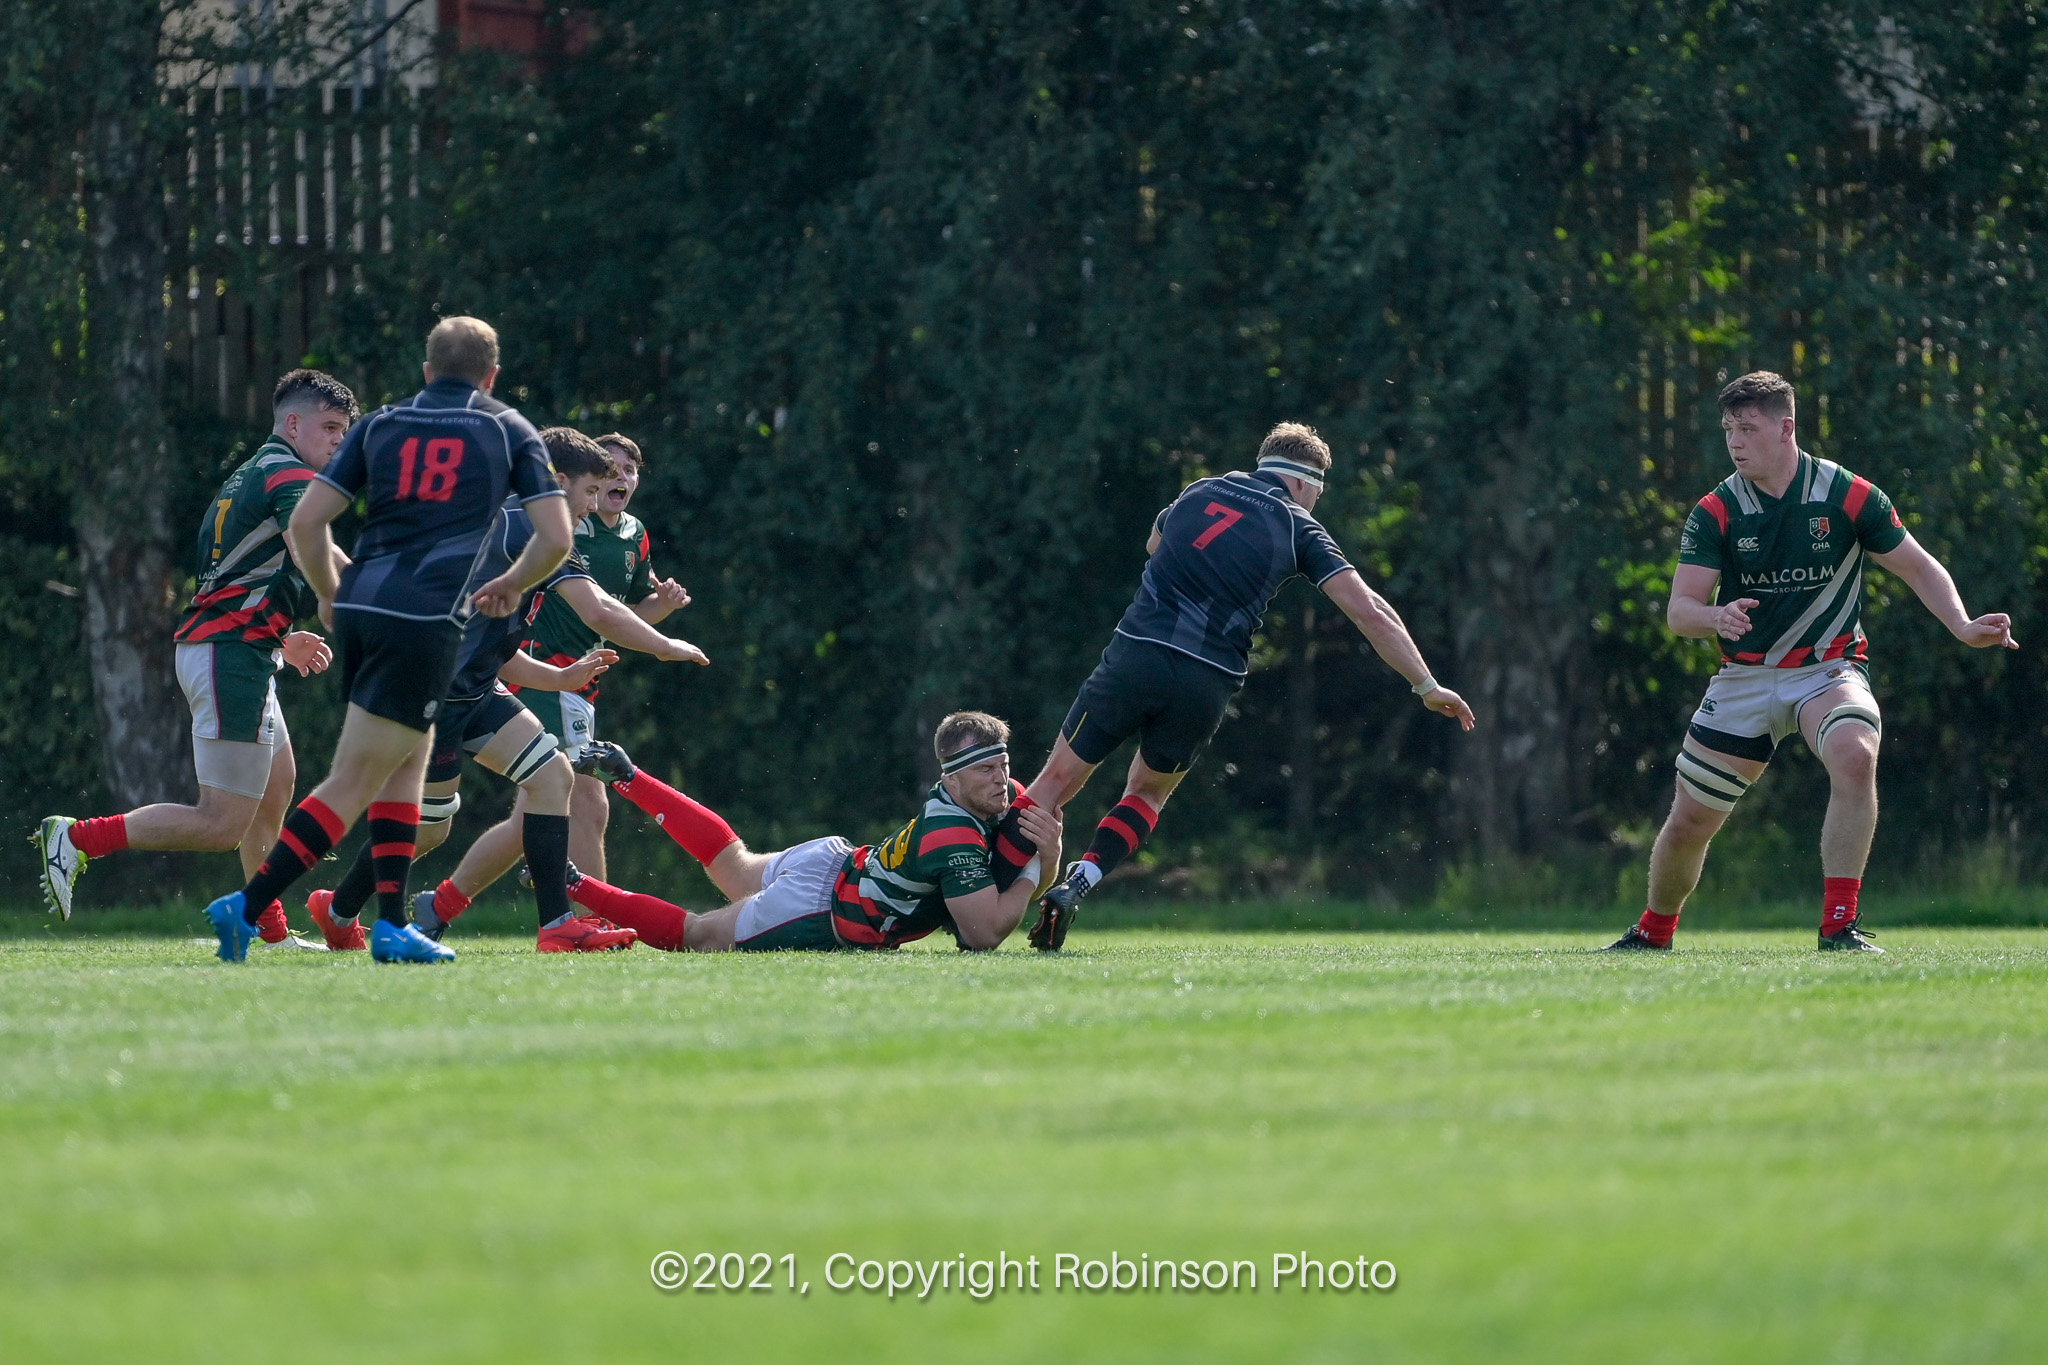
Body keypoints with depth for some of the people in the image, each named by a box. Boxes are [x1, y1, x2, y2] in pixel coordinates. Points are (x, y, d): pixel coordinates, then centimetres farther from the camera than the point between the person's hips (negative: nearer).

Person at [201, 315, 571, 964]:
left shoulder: (379, 426, 15)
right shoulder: (510, 431, 10)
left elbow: (305, 522, 8)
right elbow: (555, 538, 5)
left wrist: (330, 594, 23)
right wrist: (509, 587, 23)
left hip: (360, 604, 4)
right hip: (426, 619, -4)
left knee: (408, 760, 21)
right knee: (353, 785, -5)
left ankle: (392, 924, 15)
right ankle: (248, 906, -15)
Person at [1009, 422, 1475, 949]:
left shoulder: (1202, 491, 16)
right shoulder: (1299, 529, 8)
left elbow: (1155, 544, 37)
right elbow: (1369, 612, 1)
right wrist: (1427, 685, 4)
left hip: (1137, 654, 1)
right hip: (1207, 683, -1)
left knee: (1057, 782, 7)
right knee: (1147, 792, 23)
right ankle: (1078, 884, 2)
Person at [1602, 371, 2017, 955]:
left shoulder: (1848, 495, -8)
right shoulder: (1715, 512, -5)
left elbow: (1920, 568, 1)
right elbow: (1679, 611, -11)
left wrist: (1964, 628, -15)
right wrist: (1717, 617, -34)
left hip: (1829, 669, -2)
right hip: (1745, 679, 2)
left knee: (1855, 755, -34)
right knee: (1688, 822, 4)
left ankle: (1840, 926, -30)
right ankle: (1653, 933, 34)